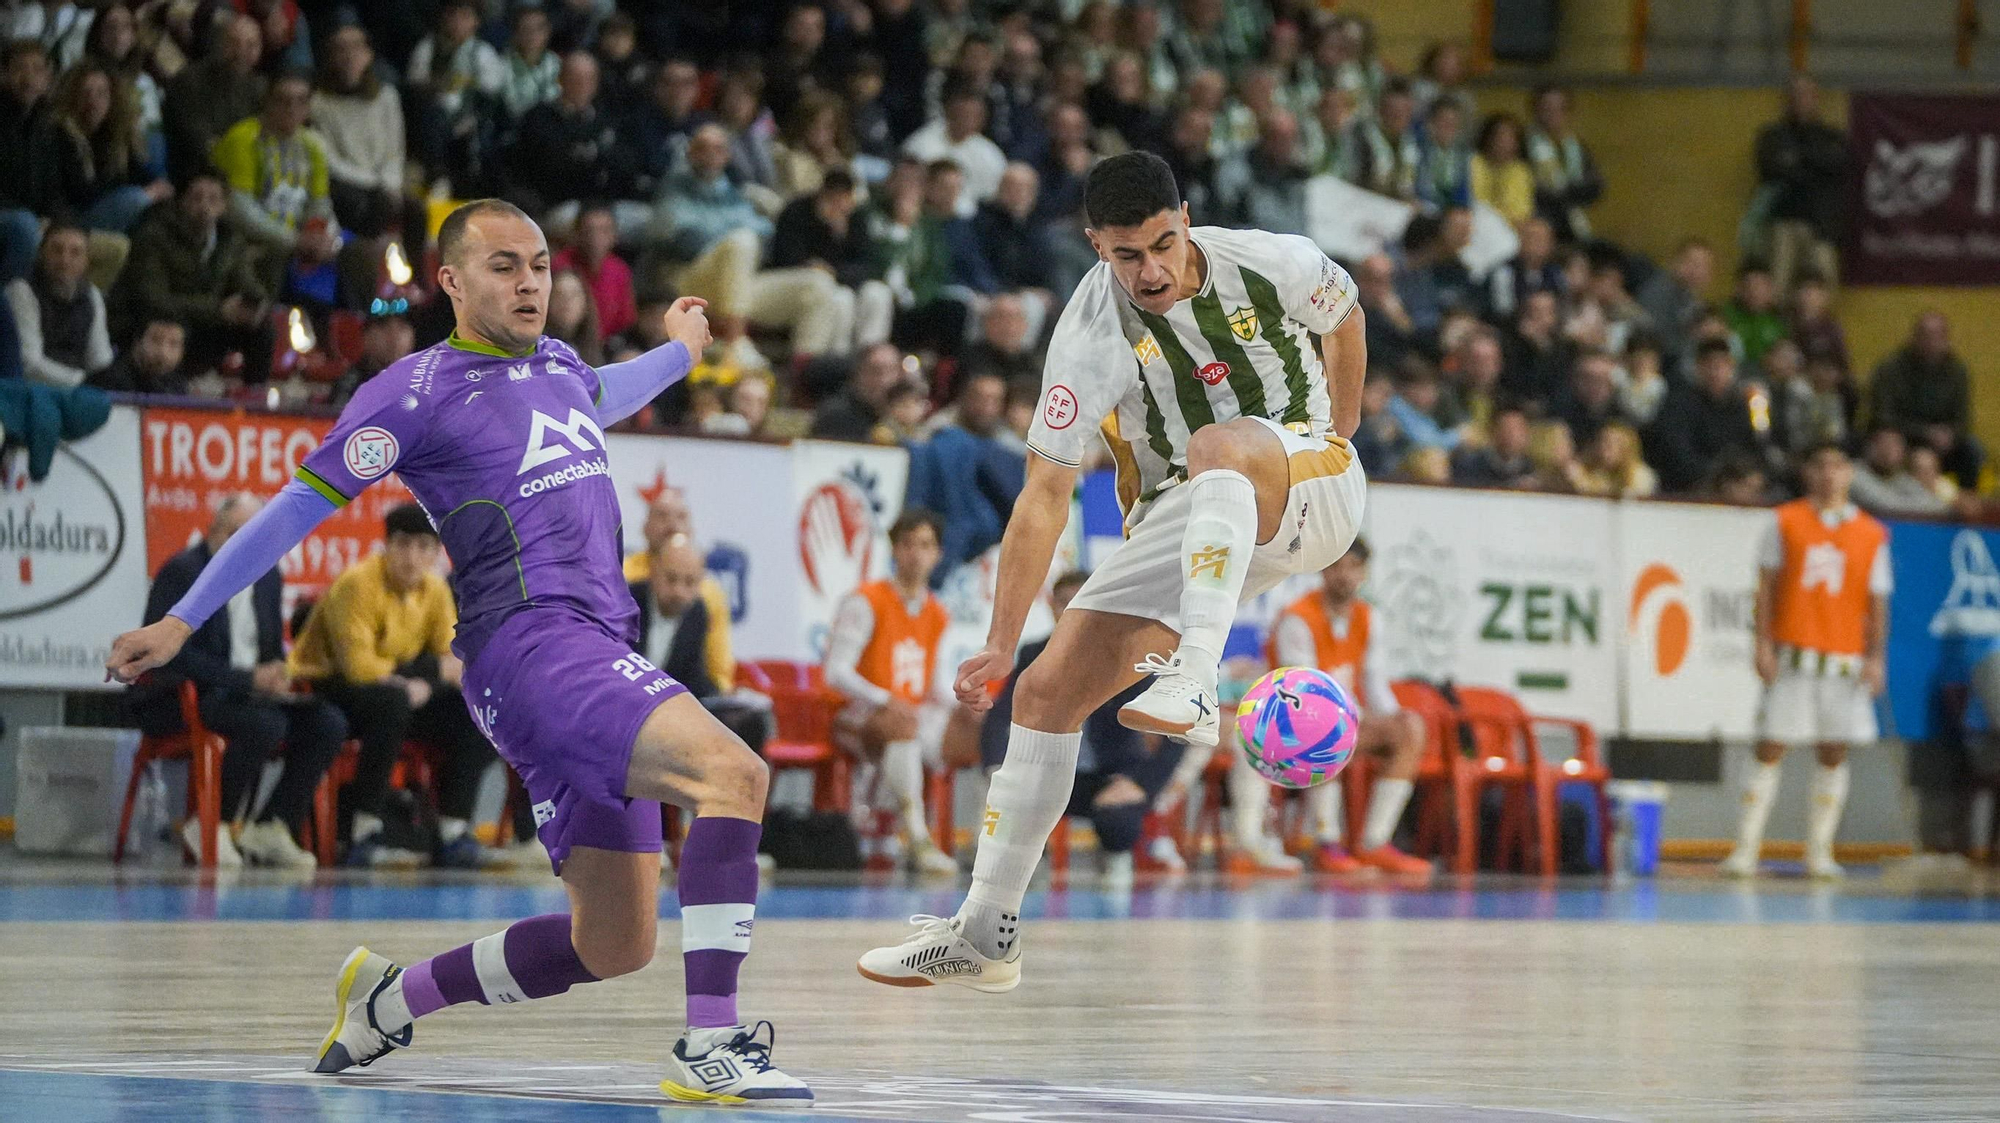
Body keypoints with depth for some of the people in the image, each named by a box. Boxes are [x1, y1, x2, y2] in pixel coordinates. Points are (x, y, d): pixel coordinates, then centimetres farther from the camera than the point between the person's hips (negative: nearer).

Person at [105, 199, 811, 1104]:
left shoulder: (559, 367, 21)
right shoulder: (419, 390, -1)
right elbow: (300, 505, 1)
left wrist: (676, 353, 63)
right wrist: (181, 620, -2)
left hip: (599, 654, 8)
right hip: (528, 646, -8)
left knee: (613, 947, 5)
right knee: (734, 773, -29)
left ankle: (389, 1001, 23)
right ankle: (710, 1047, -36)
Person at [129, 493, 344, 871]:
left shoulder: (267, 576, 12)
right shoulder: (182, 571, -11)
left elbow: (273, 648, 22)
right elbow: (175, 654, -20)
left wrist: (276, 676, -4)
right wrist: (248, 681, -24)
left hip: (251, 693, 8)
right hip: (181, 698, -8)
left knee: (328, 724, -13)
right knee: (265, 725, -34)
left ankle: (271, 829, -9)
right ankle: (213, 828, -19)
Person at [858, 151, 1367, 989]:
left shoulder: (1275, 266, -14)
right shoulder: (1093, 336, -16)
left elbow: (1345, 317, 12)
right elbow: (1046, 495, -17)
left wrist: (1339, 439, 18)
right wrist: (1000, 644, -22)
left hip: (1310, 492, -2)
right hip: (1180, 527, 2)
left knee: (1221, 444, -38)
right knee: (1046, 693, -7)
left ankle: (1191, 685, -52)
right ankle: (983, 936, 4)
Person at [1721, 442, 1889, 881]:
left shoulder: (1872, 535, 8)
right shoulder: (1786, 522, 6)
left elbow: (1877, 601, 7)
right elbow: (1767, 585, 4)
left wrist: (1875, 657, -4)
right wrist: (1763, 645, -5)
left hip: (1845, 659, 1)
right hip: (1792, 655, -1)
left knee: (1834, 754, 2)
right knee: (1770, 748, -4)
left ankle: (1819, 852, 9)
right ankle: (1745, 849, -2)